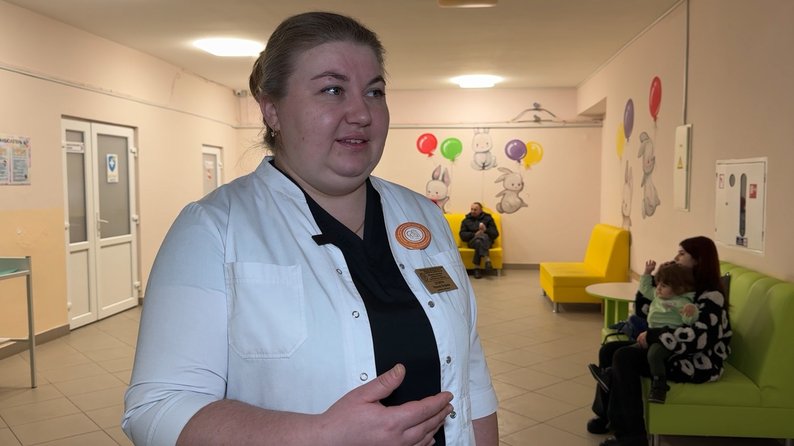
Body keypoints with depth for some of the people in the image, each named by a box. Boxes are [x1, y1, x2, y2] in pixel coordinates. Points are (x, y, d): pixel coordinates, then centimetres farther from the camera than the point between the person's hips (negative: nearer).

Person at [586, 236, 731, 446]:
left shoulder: (711, 296, -15)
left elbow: (700, 337, -30)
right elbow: (643, 309, 16)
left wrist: (652, 336, -26)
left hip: (698, 362, -9)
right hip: (673, 351, 9)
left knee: (624, 358, -24)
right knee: (608, 350, -1)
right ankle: (607, 415, 15)